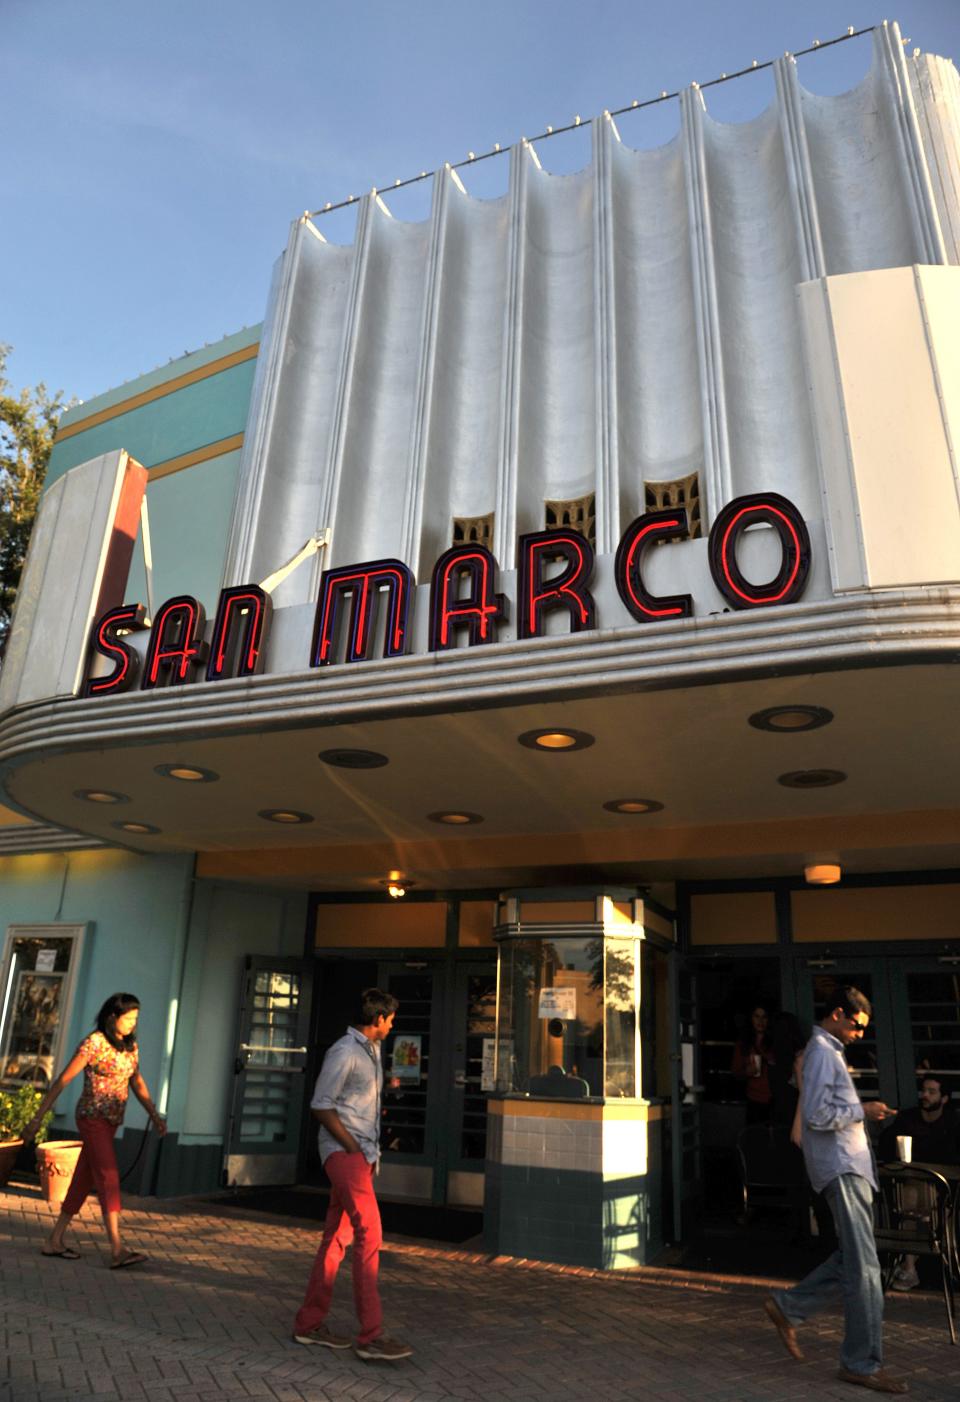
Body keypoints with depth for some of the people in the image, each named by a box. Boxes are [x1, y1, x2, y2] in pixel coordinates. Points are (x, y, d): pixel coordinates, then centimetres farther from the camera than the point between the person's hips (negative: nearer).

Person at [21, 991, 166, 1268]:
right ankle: (118, 1250, -16)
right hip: (93, 1118, -7)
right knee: (109, 1180, -13)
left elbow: (137, 1083, 10)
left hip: (111, 1121, 7)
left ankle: (55, 1241, 25)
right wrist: (37, 1118, -9)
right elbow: (62, 1081, -10)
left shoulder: (130, 1046, 8)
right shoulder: (94, 1043, -13)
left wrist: (155, 1115, 0)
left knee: (84, 1180, 13)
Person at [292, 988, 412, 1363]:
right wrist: (354, 1148, -13)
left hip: (362, 1153, 9)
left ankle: (309, 1323, 20)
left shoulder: (372, 1051, 15)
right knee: (369, 1233, -13)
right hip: (344, 1152, -9)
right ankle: (370, 1335, -11)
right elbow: (321, 1106, -15)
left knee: (337, 1237, 11)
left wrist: (372, 1152, 12)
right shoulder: (344, 1053, -14)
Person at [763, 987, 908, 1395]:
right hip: (840, 1167, -10)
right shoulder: (822, 1051, -13)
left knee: (851, 1260, 12)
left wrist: (863, 1112, 13)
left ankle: (788, 1307, 19)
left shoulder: (830, 1051, 19)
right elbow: (817, 1115, -20)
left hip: (851, 1166, 10)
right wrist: (862, 1111, -11)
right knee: (863, 1266, -6)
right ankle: (862, 1362, 2)